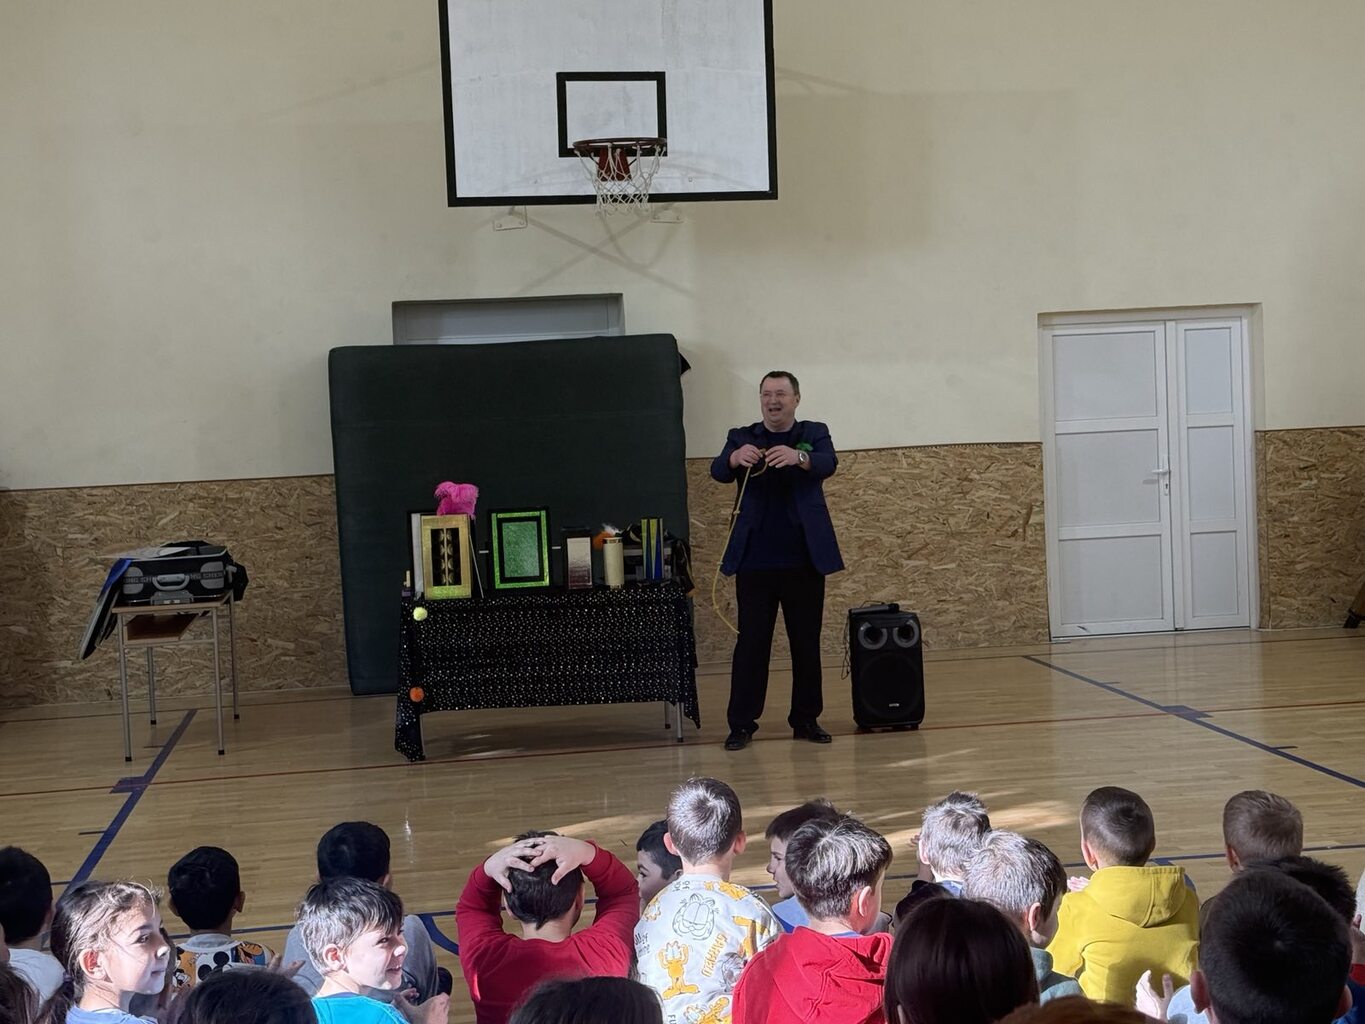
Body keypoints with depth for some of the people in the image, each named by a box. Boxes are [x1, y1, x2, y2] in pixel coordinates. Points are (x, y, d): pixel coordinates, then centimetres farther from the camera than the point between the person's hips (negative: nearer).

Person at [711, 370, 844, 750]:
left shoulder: (814, 433, 6)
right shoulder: (741, 437, 7)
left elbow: (828, 463, -15)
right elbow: (719, 470, -11)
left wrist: (798, 457, -38)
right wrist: (736, 458, -35)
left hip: (804, 560, 1)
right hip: (755, 561, 0)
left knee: (807, 642, 6)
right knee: (751, 642, -1)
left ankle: (806, 719, 16)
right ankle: (741, 723, 3)